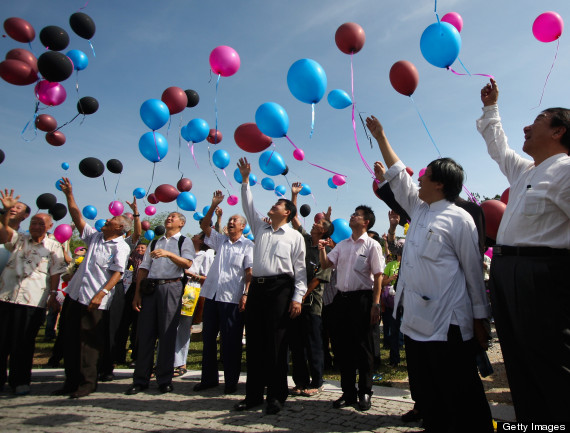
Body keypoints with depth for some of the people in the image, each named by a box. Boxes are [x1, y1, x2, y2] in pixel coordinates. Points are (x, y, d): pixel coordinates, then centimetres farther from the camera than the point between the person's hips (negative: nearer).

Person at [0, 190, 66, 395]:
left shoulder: (53, 246, 5)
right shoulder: (19, 239, 13)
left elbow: (56, 272, 1)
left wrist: (53, 293, -7)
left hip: (33, 301, -3)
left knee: (23, 343, 5)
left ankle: (20, 381, 18)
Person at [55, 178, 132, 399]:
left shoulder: (121, 247, -8)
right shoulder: (95, 236, 13)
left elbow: (117, 273, -15)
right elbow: (77, 218, 15)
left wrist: (101, 294, -23)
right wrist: (69, 194, 13)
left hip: (96, 301, -7)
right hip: (76, 296, 7)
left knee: (89, 343, -1)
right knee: (71, 340, 12)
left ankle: (87, 383, 11)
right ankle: (72, 381, 23)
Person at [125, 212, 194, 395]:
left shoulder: (184, 241, 9)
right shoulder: (154, 243, 23)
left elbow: (187, 264, -7)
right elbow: (144, 269, 17)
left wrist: (169, 254, -22)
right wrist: (137, 293, 8)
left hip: (171, 287, -4)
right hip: (150, 288, 4)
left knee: (167, 334, -3)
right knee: (145, 333, 3)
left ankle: (165, 380, 7)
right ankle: (140, 380, 12)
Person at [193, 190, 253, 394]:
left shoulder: (248, 245, 1)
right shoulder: (220, 240, 17)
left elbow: (250, 272, -6)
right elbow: (205, 225, 12)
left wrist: (246, 294, -16)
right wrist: (214, 205, 4)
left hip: (232, 299, -5)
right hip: (212, 294, 6)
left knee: (231, 340, 1)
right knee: (208, 337, 11)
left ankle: (231, 381, 14)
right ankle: (208, 378, 24)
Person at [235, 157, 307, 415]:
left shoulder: (294, 237, 5)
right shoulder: (260, 229, 20)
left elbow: (300, 270, 0)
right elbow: (248, 208, 23)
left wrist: (297, 298, -9)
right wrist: (245, 181, 19)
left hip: (280, 288, -5)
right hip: (257, 287, 5)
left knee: (275, 343, -2)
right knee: (254, 342, 7)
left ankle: (276, 396, 10)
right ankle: (253, 394, 18)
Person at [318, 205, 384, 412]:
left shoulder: (372, 245, -3)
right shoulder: (342, 245, 14)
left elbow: (378, 276, -7)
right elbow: (325, 264, 11)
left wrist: (375, 304, -13)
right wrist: (322, 249, -6)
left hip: (362, 298, -5)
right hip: (341, 298, 5)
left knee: (363, 347, 5)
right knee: (343, 346, 11)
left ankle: (365, 393, 21)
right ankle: (348, 393, 24)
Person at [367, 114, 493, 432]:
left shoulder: (459, 218, -7)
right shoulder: (419, 210, 14)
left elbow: (473, 272, -6)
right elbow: (398, 175, 23)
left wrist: (480, 320, -6)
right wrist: (381, 137, 28)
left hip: (447, 323, -8)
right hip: (415, 320, 8)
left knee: (462, 397, 3)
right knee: (428, 396, 16)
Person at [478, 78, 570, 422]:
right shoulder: (523, 170, 19)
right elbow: (497, 146, 37)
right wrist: (491, 108, 44)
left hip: (540, 274, -9)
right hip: (504, 271, 9)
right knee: (520, 366, 14)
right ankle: (531, 422, 26)